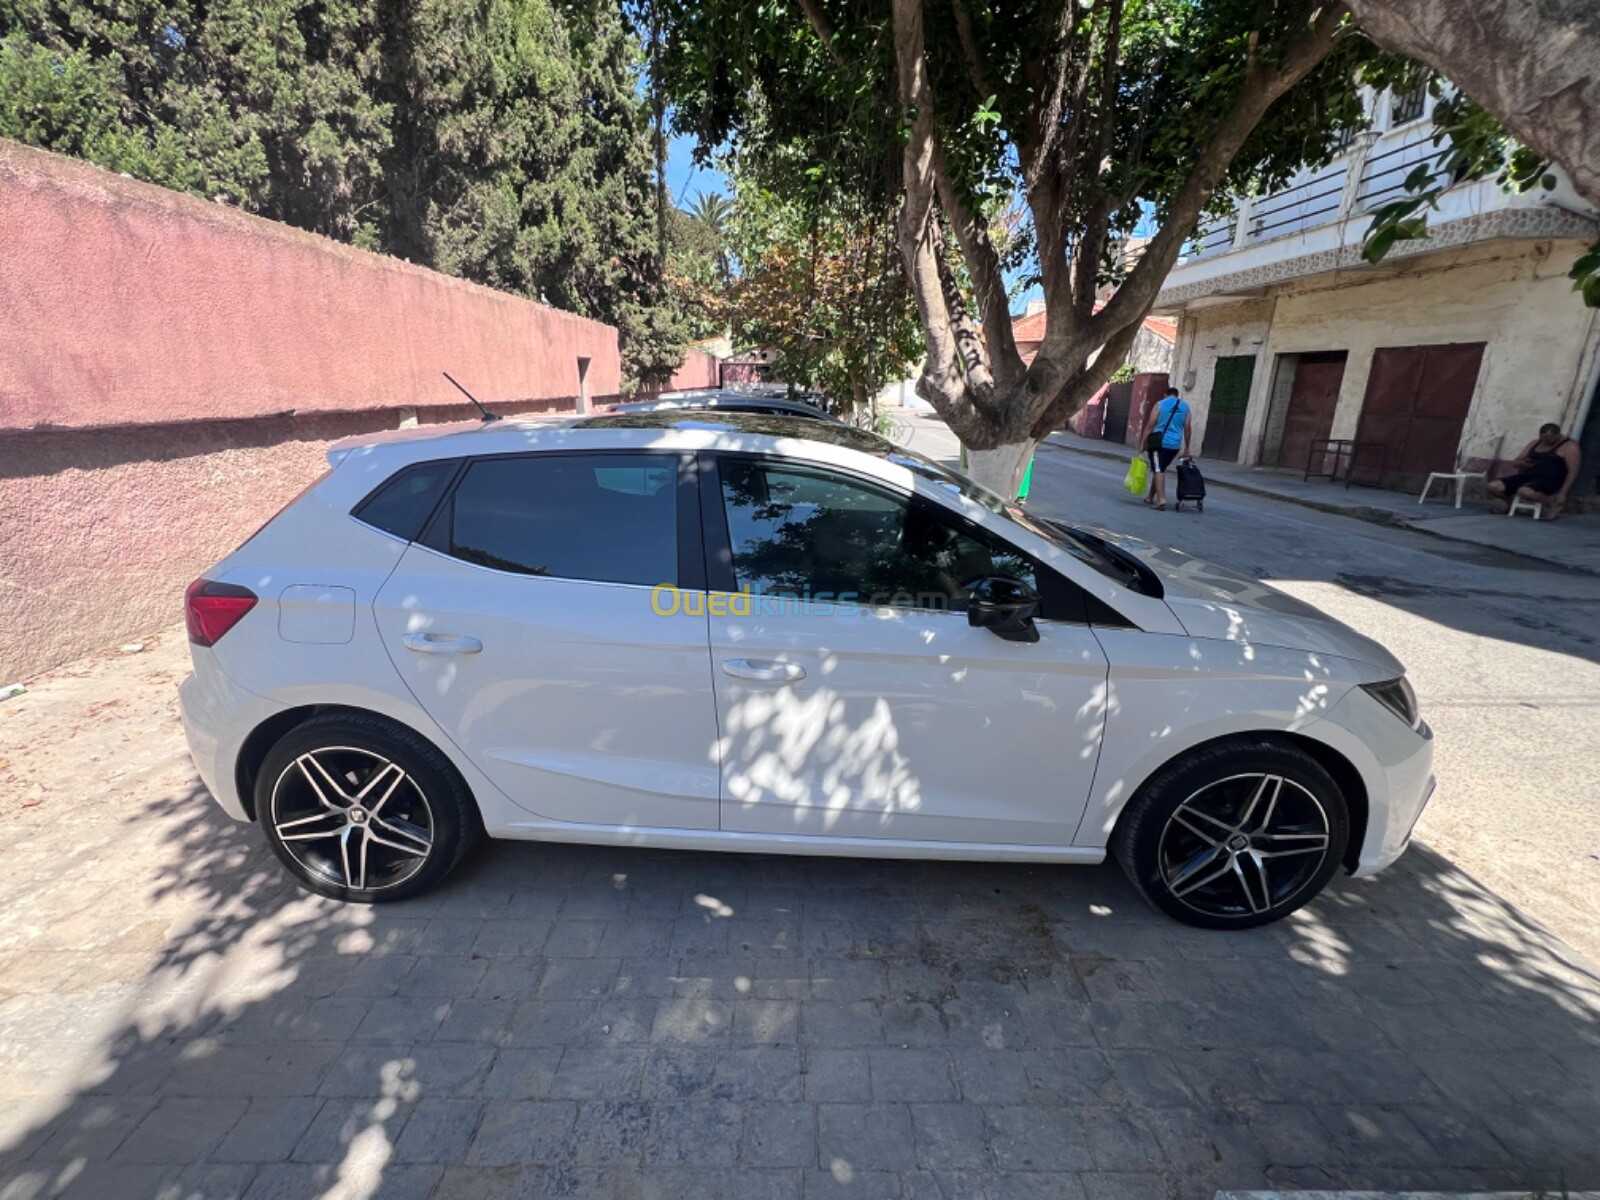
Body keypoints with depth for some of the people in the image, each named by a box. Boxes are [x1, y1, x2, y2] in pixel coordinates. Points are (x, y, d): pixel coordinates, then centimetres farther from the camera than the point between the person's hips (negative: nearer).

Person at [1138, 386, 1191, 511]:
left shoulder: (1160, 404, 0)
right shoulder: (1185, 407, 11)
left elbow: (1150, 425, -6)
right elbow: (1187, 429, 10)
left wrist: (1142, 442, -5)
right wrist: (1186, 447, 17)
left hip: (1159, 442, -4)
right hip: (1175, 444, 4)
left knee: (1158, 469, -6)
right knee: (1161, 469, 17)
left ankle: (1161, 499, -19)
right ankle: (1151, 497, 24)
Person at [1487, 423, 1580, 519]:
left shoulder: (1569, 446, -1)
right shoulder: (1535, 443, 17)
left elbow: (1572, 472, -6)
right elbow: (1515, 462, 18)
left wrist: (1562, 493, -16)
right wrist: (1521, 463, -9)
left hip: (1550, 479, -6)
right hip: (1527, 475, 6)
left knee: (1524, 491, -39)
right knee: (1493, 486, -19)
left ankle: (1553, 504, -8)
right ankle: (1511, 502, 14)